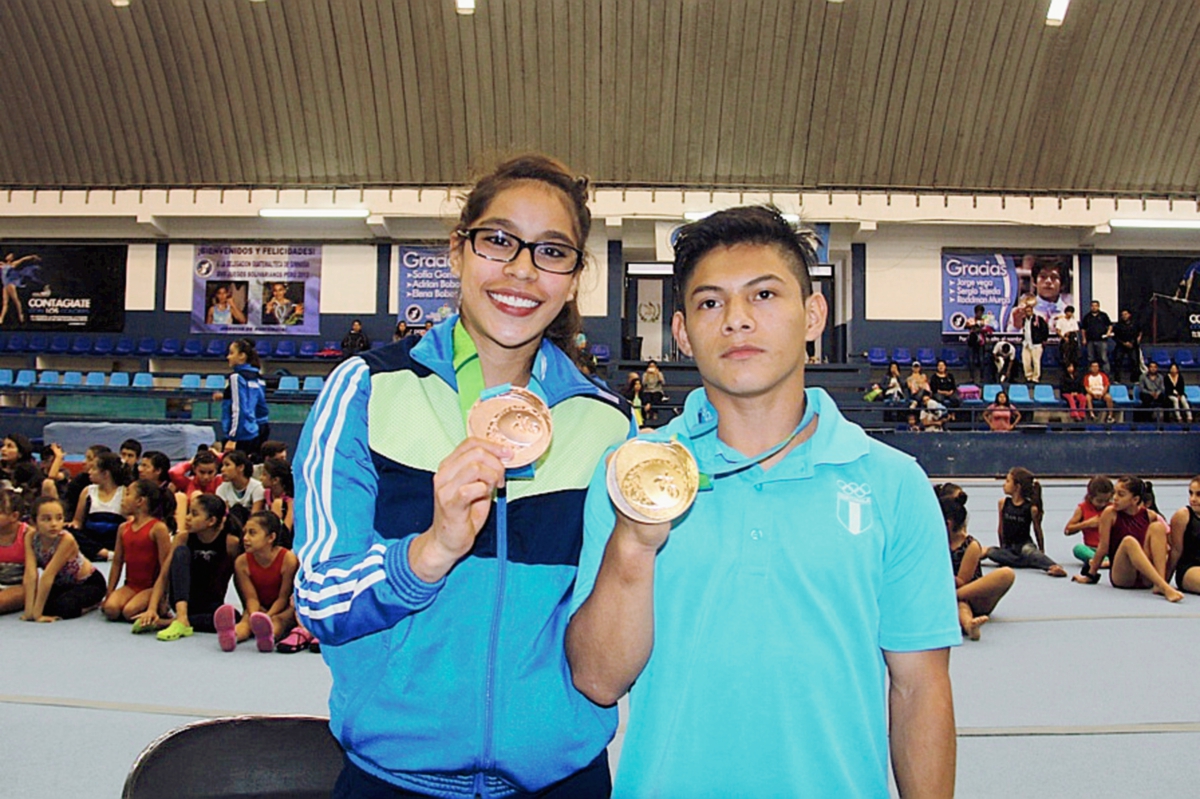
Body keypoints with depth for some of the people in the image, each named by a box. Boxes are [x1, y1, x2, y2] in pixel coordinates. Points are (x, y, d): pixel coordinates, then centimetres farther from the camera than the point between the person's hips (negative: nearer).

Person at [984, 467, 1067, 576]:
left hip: (1024, 544, -3)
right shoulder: (1003, 503, 2)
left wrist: (1041, 552, 7)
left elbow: (1038, 530, 2)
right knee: (991, 552, -30)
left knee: (1028, 550, -39)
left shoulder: (1031, 508, -8)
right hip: (1008, 547, 3)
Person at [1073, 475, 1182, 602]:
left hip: (1146, 578, 3)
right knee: (1129, 542, -31)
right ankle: (1164, 587, -45)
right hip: (1121, 576, -3)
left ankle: (1159, 583, -26)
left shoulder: (1149, 516, 2)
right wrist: (1091, 575, 1)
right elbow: (1103, 547, -1)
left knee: (1157, 527, -13)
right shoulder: (1110, 513, -5)